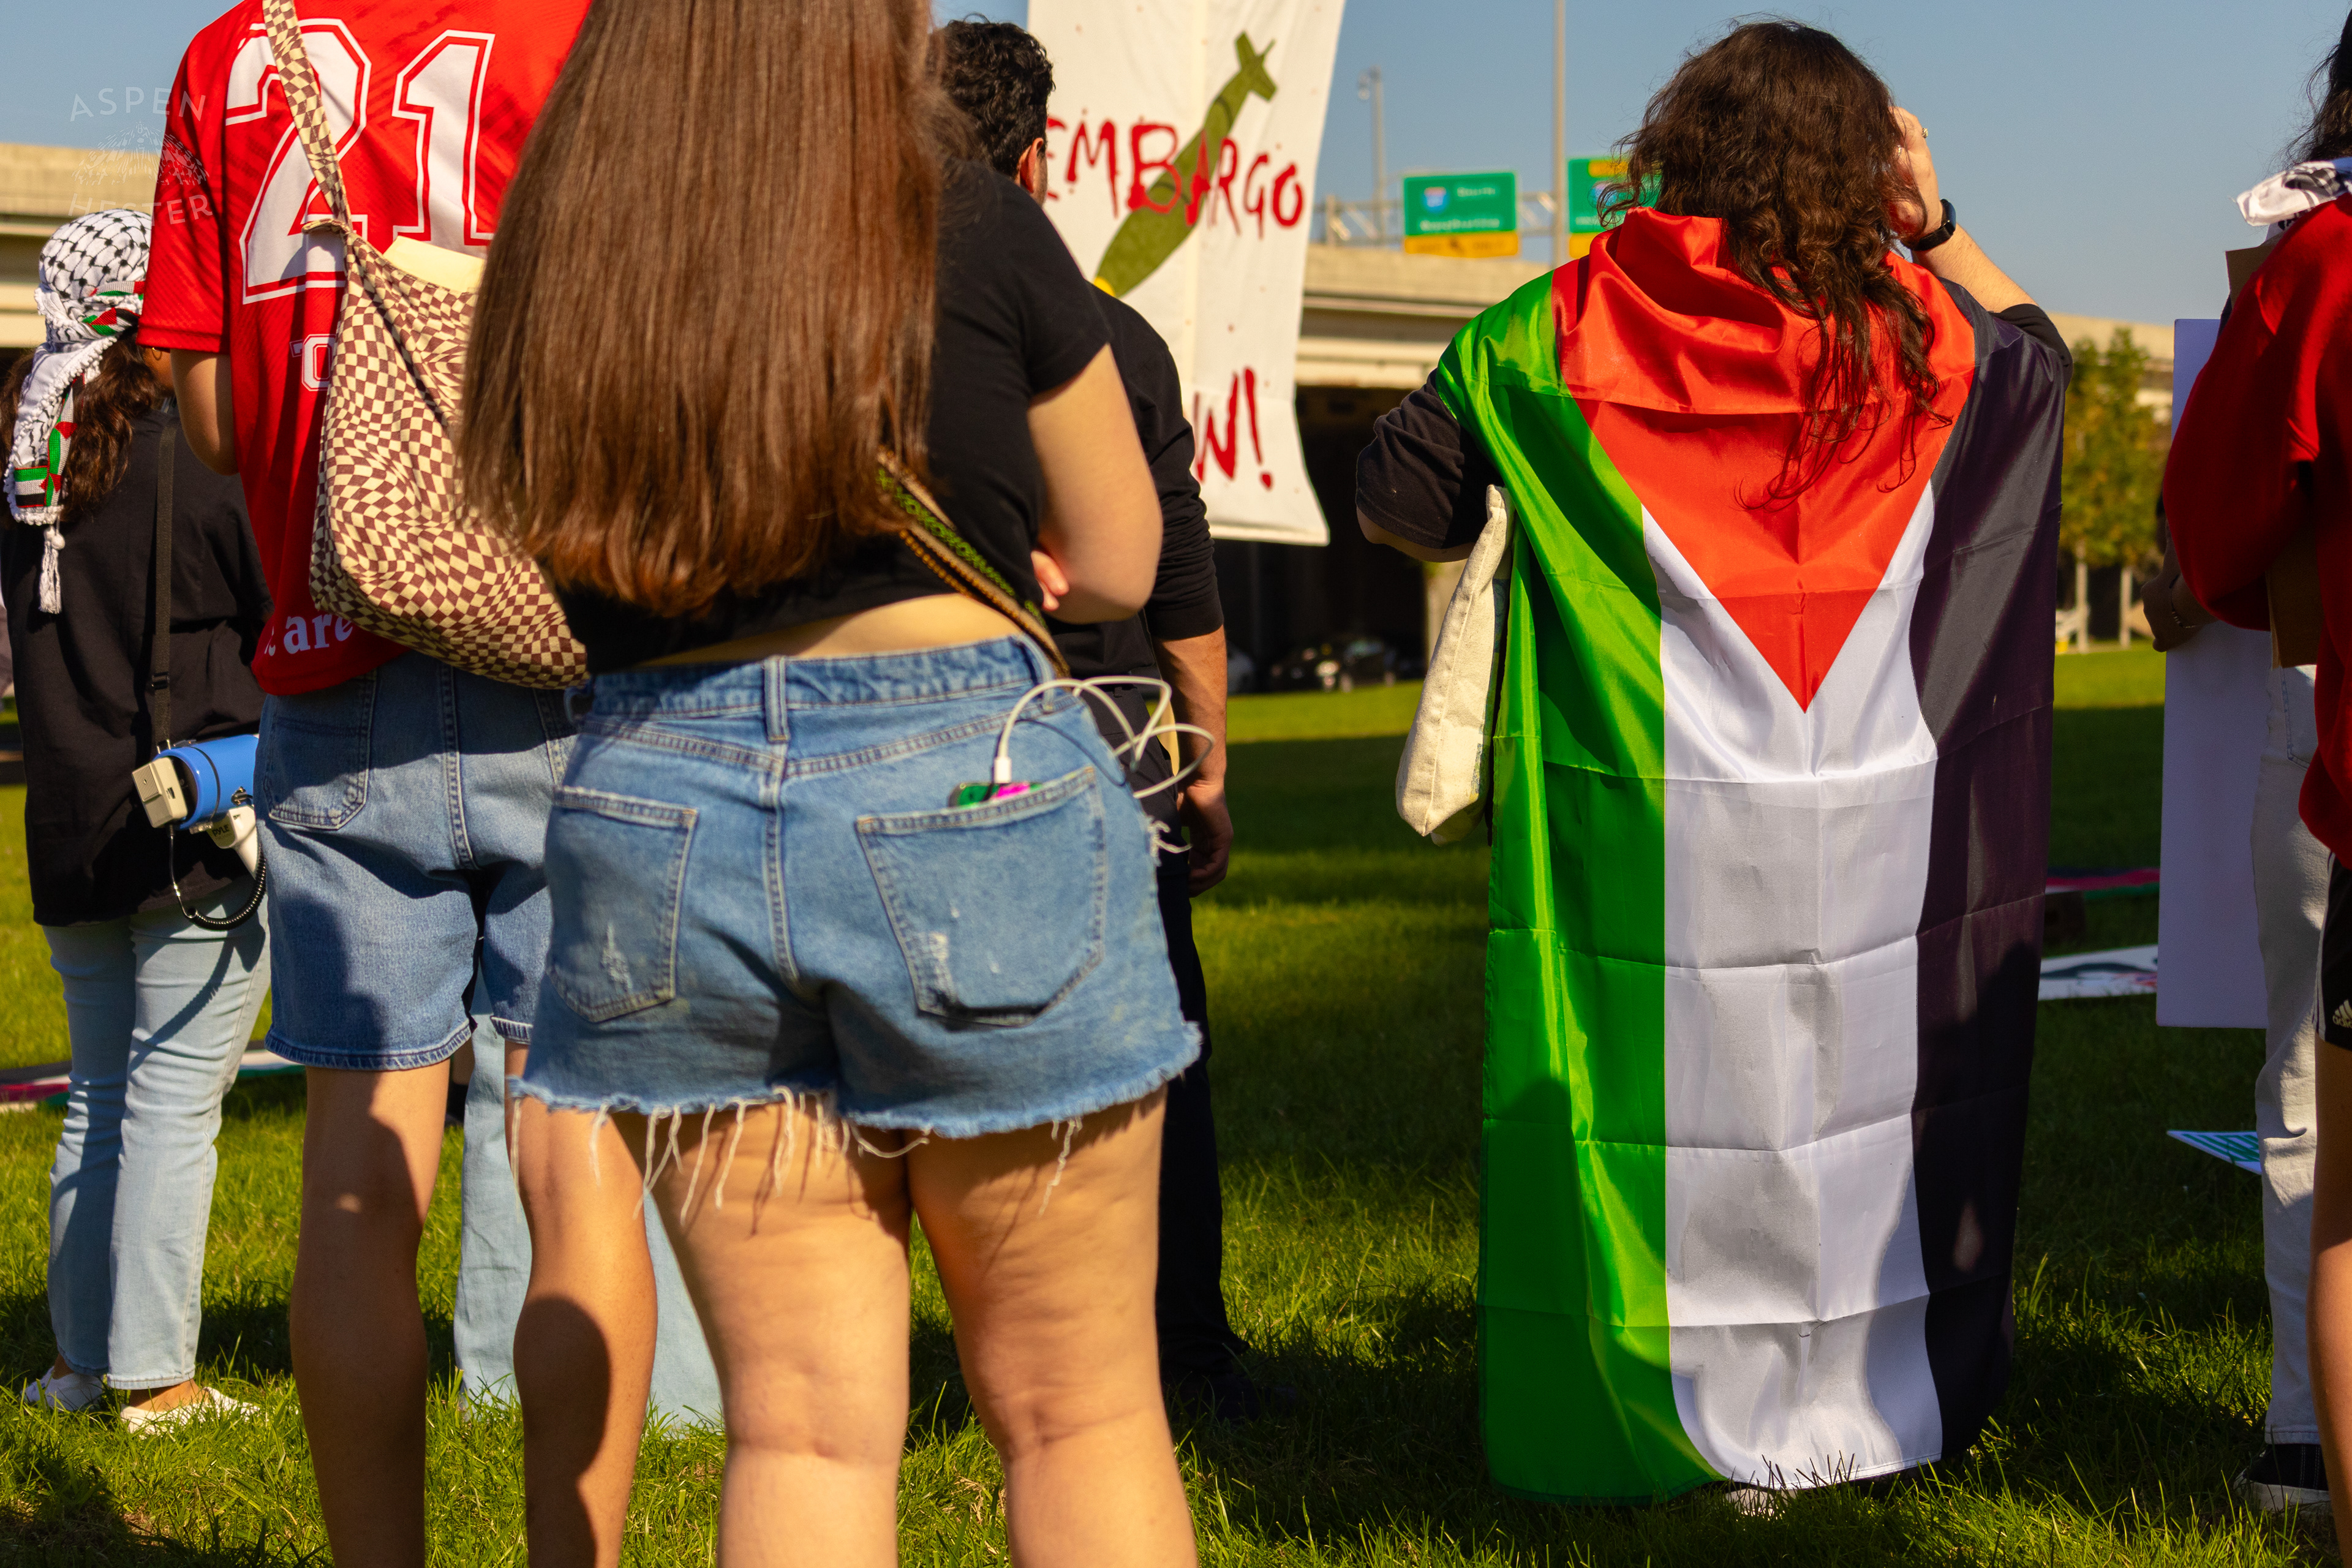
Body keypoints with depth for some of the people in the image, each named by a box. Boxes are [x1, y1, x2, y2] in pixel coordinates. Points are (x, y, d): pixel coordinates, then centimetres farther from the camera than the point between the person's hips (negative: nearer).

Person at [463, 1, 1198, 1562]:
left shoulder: (557, 267, 6)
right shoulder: (972, 230, -4)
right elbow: (1121, 563, 5)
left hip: (654, 803, 4)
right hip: (968, 789, -4)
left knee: (803, 1421, 10)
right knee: (1078, 1413, 8)